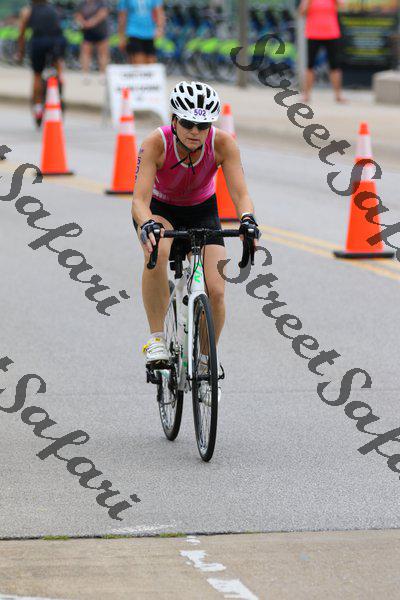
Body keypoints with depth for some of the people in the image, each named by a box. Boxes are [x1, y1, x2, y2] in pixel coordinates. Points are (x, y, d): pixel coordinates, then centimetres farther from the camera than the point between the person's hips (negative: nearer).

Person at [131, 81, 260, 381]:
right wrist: (147, 225, -59)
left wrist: (247, 219, -52)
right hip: (160, 210, -2)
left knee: (215, 291, -16)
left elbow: (240, 193, -30)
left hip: (202, 211, 2)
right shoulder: (156, 144, -31)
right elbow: (140, 200, -37)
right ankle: (157, 338, -25)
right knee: (157, 251, -39)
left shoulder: (223, 143, -26)